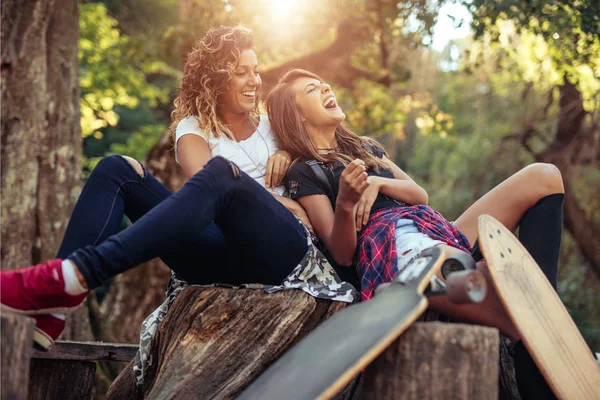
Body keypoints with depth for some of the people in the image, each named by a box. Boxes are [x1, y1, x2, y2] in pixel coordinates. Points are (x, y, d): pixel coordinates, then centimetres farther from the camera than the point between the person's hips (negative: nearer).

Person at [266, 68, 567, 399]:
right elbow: (341, 254, -3)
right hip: (393, 249, -9)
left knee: (543, 177, -6)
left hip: (437, 233, 9)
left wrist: (378, 183, 0)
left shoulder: (365, 148, 30)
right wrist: (344, 204, -22)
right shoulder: (303, 174, 7)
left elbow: (420, 195, 19)